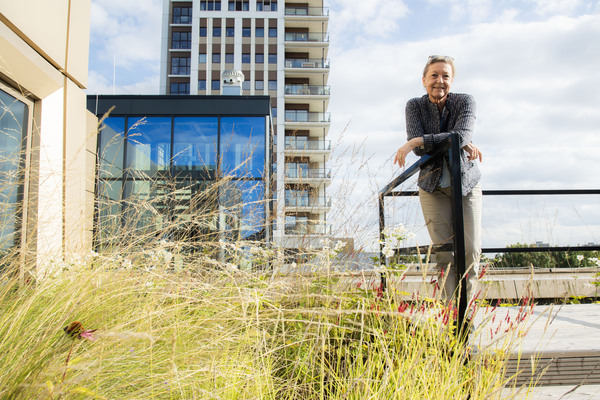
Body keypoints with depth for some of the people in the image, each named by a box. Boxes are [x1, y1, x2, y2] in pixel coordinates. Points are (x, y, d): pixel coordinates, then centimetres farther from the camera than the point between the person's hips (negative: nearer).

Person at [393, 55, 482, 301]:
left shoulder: (465, 102, -5)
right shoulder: (415, 106, -4)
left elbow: (461, 134, -24)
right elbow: (419, 149, -17)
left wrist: (418, 141, -31)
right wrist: (461, 142, -24)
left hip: (466, 183, 0)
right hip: (433, 186, 0)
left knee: (470, 249, -6)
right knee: (444, 251, -5)